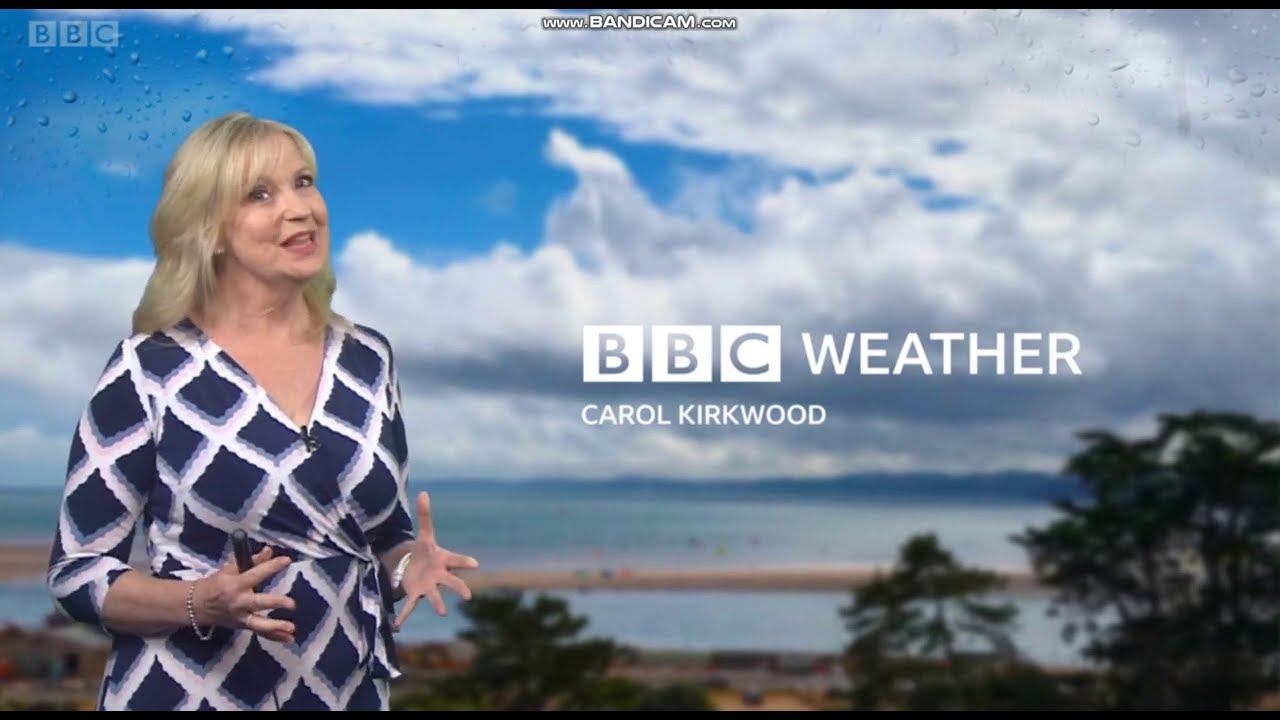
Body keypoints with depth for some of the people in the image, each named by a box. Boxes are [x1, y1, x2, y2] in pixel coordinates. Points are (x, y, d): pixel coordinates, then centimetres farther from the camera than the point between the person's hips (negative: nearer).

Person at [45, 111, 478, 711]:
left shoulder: (368, 360, 1)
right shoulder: (150, 370, -11)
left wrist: (410, 563, -10)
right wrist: (203, 604, -23)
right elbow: (75, 573, -7)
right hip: (189, 692, -4)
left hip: (350, 690, 4)